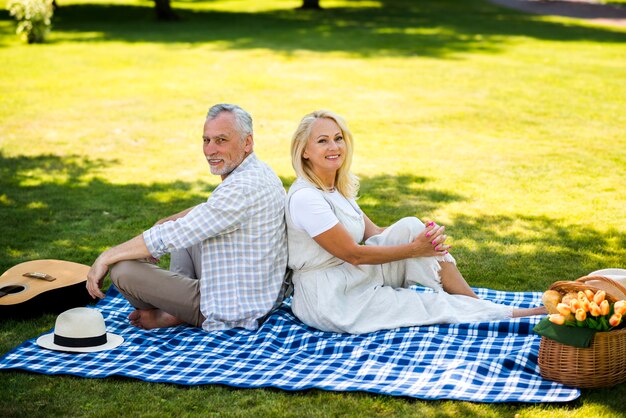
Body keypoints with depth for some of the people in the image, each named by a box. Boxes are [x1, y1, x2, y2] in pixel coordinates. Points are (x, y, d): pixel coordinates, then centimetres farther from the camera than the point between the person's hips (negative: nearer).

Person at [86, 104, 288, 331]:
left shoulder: (243, 187, -27)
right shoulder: (259, 172, 6)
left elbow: (171, 236, -27)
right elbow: (209, 210, 26)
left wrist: (106, 257, -18)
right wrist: (167, 222, 15)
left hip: (231, 310, -11)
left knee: (122, 270, -17)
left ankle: (170, 316, 8)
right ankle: (178, 306, 13)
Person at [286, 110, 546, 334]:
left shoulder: (338, 187, 8)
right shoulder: (305, 197, -21)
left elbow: (372, 233, 7)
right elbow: (353, 254, -19)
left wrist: (421, 236, -11)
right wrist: (413, 249, -15)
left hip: (353, 279, 8)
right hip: (326, 299, -8)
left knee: (409, 227, -10)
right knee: (434, 306, -13)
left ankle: (476, 304, -8)